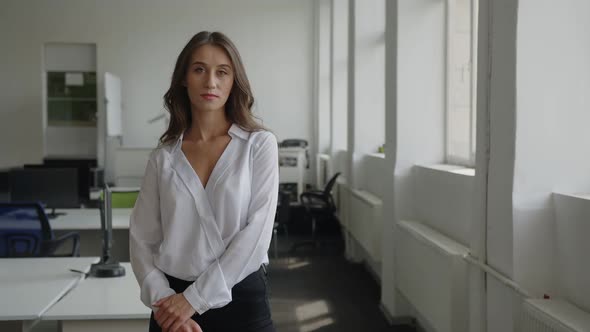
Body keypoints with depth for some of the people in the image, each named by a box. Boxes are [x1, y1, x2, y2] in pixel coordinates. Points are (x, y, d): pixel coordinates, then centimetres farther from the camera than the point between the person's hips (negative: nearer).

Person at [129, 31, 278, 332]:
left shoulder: (259, 144, -4)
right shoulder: (163, 157, 3)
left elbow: (257, 231, -13)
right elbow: (141, 241, 2)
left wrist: (194, 299, -15)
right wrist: (164, 301, -14)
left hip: (241, 301, -2)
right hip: (176, 305, 2)